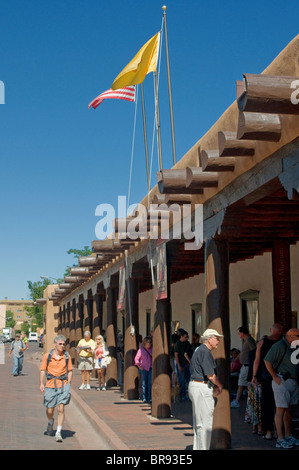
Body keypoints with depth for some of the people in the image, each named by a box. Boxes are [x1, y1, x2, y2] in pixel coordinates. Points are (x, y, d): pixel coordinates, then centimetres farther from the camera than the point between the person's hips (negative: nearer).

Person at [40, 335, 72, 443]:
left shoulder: (67, 356, 3)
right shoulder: (47, 356, 0)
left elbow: (70, 371, 11)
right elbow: (42, 370, 4)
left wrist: (68, 383, 1)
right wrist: (41, 384, -4)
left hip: (63, 385, 0)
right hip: (50, 385, 0)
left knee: (61, 409, -11)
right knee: (49, 411, 7)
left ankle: (58, 433, -5)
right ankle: (50, 421, 42)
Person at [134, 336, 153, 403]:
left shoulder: (152, 349, 4)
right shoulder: (141, 350, -2)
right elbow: (136, 359, 3)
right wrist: (139, 366, -4)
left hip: (151, 368, 1)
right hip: (144, 368, -1)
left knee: (151, 383, -6)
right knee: (144, 384, 3)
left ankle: (150, 398, -3)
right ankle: (144, 398, 10)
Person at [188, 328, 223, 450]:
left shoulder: (199, 350, 17)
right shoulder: (205, 352, -16)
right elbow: (211, 375, -19)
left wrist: (214, 387, 13)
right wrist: (219, 386, 1)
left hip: (194, 385, 11)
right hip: (202, 388, -11)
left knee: (198, 421, 17)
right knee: (205, 423, -5)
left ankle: (197, 447, 24)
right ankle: (203, 448, -1)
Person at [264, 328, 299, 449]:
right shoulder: (280, 346, -15)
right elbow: (267, 361, -17)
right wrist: (275, 377, -15)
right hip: (282, 382, -8)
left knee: (289, 409, 12)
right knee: (281, 409, -7)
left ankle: (288, 437, 19)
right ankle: (280, 440, -5)